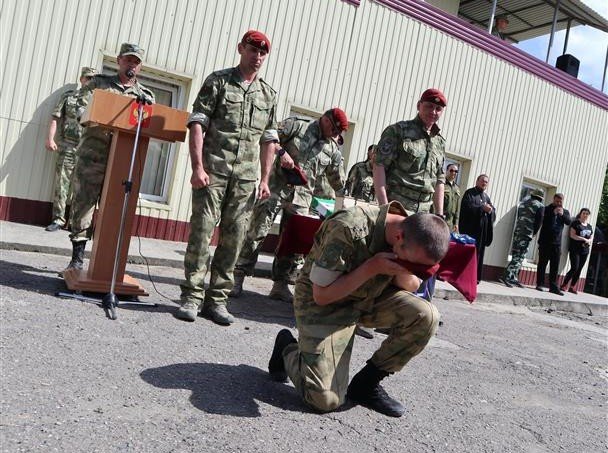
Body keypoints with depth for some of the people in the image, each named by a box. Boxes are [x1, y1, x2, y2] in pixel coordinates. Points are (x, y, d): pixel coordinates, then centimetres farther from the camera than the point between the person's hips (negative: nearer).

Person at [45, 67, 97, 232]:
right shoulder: (68, 96, 11)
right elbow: (55, 118, 6)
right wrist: (50, 138, -6)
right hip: (67, 146, 0)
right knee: (62, 183, -2)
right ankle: (58, 219, 4)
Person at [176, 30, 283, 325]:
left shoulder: (269, 94, 18)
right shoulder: (218, 81, 6)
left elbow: (269, 140, 19)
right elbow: (197, 123, -1)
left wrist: (265, 179, 10)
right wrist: (198, 167, -12)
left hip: (247, 178, 4)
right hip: (213, 171, -3)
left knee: (234, 238, 2)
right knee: (201, 231, -5)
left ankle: (217, 300, 12)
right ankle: (191, 297, 4)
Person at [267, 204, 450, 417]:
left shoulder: (415, 236, -12)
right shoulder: (349, 229, -32)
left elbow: (411, 286, 2)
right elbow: (321, 295, -25)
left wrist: (404, 273, -22)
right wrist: (372, 267, -31)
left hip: (371, 297, 6)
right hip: (322, 303, -6)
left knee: (425, 315, -20)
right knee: (326, 399, -15)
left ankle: (366, 384, -2)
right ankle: (288, 349, 16)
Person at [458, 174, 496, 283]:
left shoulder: (486, 196, 22)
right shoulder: (469, 193, 2)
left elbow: (493, 210, 15)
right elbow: (467, 206, -14)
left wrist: (490, 210, -8)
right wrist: (482, 208, -16)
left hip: (483, 230, 6)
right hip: (470, 229, -6)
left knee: (479, 253, 5)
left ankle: (476, 277, 8)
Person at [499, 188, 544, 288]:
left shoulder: (523, 202, 14)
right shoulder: (540, 206, -2)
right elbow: (538, 222, -4)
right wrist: (533, 233, 11)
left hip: (517, 231, 6)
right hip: (526, 234, -6)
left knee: (516, 256, 11)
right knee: (519, 257, -6)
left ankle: (513, 278, 13)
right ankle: (506, 276, -15)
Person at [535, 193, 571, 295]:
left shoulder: (565, 212, 14)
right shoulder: (547, 209, 3)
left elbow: (569, 222, -3)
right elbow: (539, 216, -15)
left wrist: (562, 214, -20)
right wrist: (553, 213, -22)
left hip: (557, 243, 3)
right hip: (545, 241, -3)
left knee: (555, 266, 1)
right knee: (542, 264, 3)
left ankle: (553, 287, 4)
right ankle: (539, 284, 10)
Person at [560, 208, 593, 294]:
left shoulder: (590, 226, 16)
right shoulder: (575, 223, -2)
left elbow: (591, 238, 18)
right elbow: (572, 235, -11)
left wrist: (589, 242, -5)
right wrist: (584, 239, -14)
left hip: (585, 251, 6)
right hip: (575, 249, -6)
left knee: (579, 270, 4)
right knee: (574, 268, -14)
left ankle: (572, 287, 9)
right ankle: (564, 285, -6)